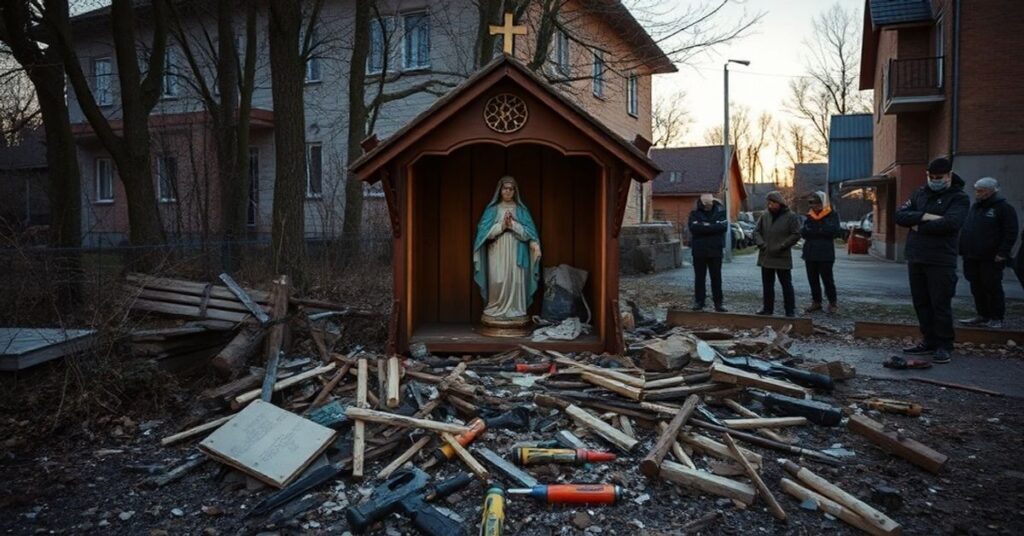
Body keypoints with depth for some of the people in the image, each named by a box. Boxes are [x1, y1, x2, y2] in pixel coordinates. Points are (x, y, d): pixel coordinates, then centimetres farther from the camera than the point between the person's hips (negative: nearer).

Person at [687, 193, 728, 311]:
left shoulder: (720, 211, 1)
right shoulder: (695, 212, 0)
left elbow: (723, 226, -15)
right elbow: (693, 227, -17)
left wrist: (705, 226, -16)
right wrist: (712, 227, -17)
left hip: (715, 250, 0)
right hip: (699, 250, 0)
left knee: (716, 277, 5)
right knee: (699, 277, 7)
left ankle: (718, 303, 11)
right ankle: (699, 301, 15)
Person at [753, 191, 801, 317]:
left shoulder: (791, 216, -6)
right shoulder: (765, 215, 6)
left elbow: (796, 235, -9)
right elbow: (756, 231, 10)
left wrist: (781, 246, -16)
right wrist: (761, 244, -7)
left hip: (782, 258, -5)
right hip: (766, 257, 5)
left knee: (786, 284, 2)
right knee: (767, 284, 13)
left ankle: (790, 310, 8)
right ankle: (767, 308, 23)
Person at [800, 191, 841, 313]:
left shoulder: (832, 215, -3)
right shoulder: (809, 216, 11)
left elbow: (834, 231, -17)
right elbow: (803, 232, 0)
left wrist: (813, 230, -11)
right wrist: (821, 231, -15)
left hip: (825, 253, -5)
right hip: (810, 252, 5)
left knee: (827, 278, 0)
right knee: (812, 279, 9)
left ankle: (832, 303, 13)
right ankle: (816, 301, 20)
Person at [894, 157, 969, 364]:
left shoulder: (959, 198, -2)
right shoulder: (920, 193, 15)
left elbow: (949, 223, -20)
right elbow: (900, 215, 2)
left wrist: (918, 226, -10)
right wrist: (926, 216, -13)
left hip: (941, 261, -6)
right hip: (915, 259, 6)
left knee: (941, 304, -4)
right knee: (921, 303, 10)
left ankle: (944, 346, 5)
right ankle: (929, 342, 19)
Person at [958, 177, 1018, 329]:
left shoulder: (1003, 208, -6)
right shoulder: (975, 207, 16)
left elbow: (1011, 233, -11)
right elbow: (965, 230, 21)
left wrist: (1003, 253, -17)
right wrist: (962, 249, 13)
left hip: (991, 259, -7)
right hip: (972, 258, 7)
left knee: (993, 288, -1)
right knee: (977, 288, 10)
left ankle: (996, 319, 7)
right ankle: (982, 316, 20)